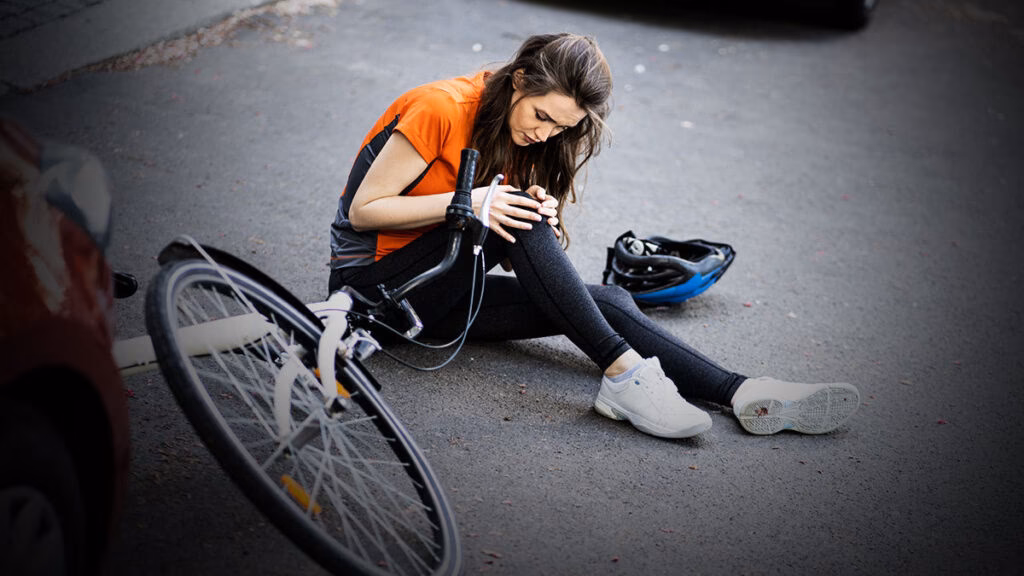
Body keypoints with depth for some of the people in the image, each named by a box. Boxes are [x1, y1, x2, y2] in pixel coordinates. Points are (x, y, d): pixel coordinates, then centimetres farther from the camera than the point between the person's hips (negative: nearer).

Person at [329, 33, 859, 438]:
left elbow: (516, 251, 5)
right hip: (375, 280, -6)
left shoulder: (523, 140, 3)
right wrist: (467, 203, -27)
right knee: (512, 219, -32)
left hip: (442, 288, 6)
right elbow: (363, 210, -18)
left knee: (606, 300, -17)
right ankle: (623, 372, -34)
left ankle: (743, 396, -28)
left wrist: (534, 215, -18)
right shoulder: (442, 109, -18)